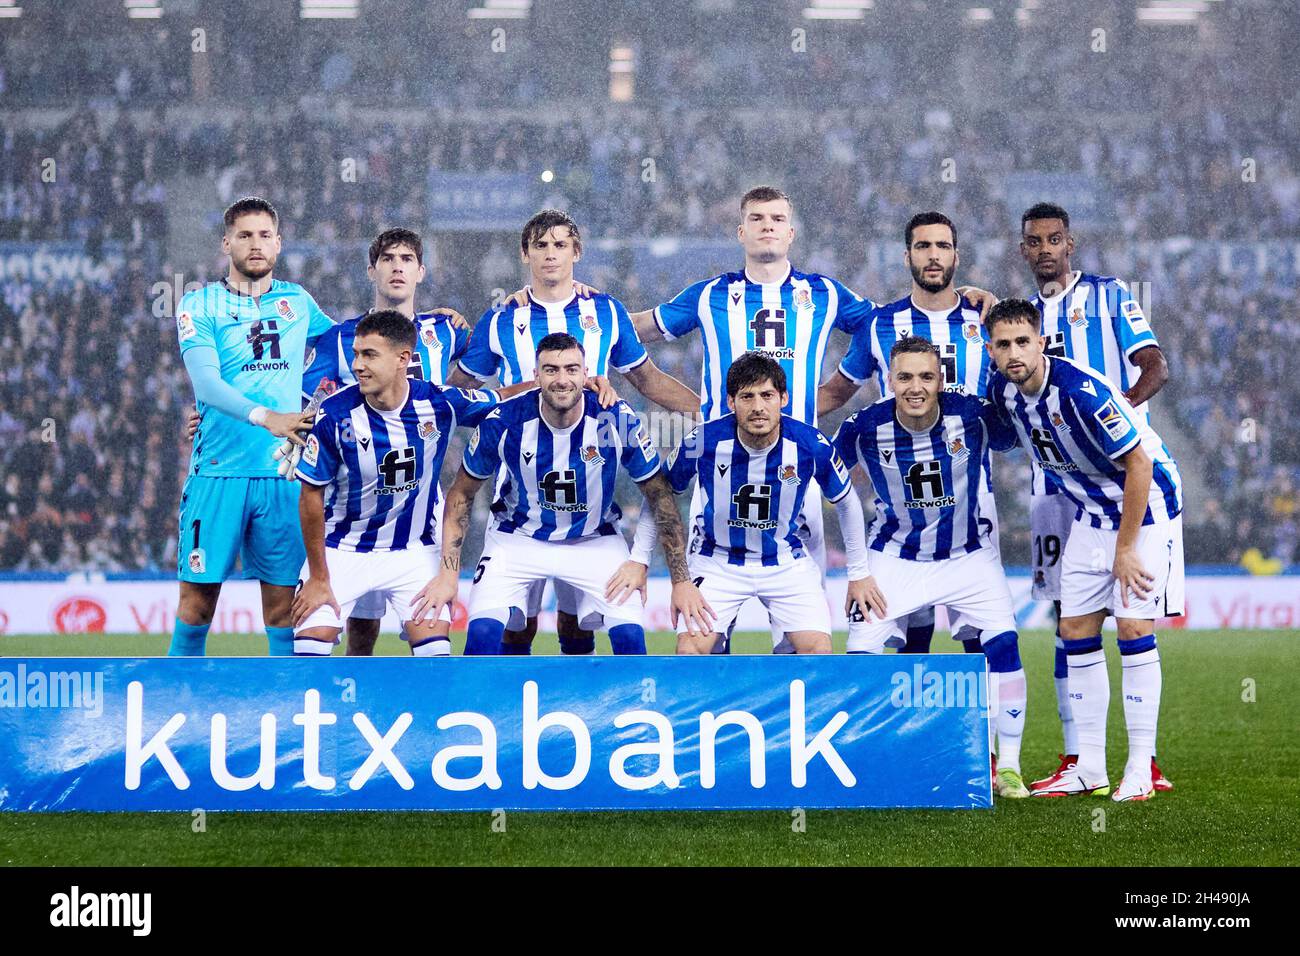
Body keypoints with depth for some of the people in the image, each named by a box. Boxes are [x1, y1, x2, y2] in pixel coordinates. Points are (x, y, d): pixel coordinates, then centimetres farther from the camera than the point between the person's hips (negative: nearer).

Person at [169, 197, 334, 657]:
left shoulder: (298, 301, 13)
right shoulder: (200, 304, 1)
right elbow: (206, 383, -14)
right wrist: (265, 417, -29)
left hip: (284, 474, 3)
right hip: (218, 473, -3)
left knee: (283, 598, 3)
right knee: (198, 597, 0)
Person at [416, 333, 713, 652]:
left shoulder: (620, 421, -20)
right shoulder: (504, 423, -21)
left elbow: (659, 496, -8)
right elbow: (461, 494, -6)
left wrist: (681, 580, -10)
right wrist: (448, 573, -12)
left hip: (596, 540, 1)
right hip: (518, 539, 0)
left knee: (630, 635, -18)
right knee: (483, 631, -21)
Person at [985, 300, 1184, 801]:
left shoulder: (1081, 392, -30)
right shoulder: (1002, 389, -8)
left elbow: (1139, 464, -24)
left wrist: (1125, 549, -21)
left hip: (1147, 502, -7)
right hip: (1091, 510, 7)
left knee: (1133, 626, -13)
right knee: (1076, 629, 2)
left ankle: (1141, 767, -8)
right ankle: (1090, 766, 8)